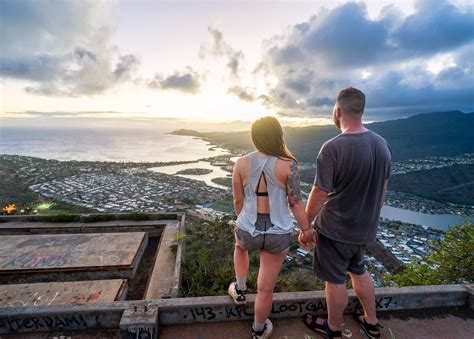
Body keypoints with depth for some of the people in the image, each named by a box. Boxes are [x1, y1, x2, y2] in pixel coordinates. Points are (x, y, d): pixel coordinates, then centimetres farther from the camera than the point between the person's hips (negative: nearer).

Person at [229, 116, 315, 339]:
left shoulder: (242, 163, -9)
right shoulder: (288, 165, -15)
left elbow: (238, 200, -1)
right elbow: (296, 202, -11)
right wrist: (306, 229, 4)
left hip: (249, 230, 2)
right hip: (278, 234, -1)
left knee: (240, 246, 39)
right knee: (266, 288, 18)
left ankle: (240, 290, 49)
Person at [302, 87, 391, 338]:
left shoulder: (333, 148, -25)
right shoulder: (382, 144, -3)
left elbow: (319, 195, -21)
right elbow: (383, 188, 7)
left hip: (335, 230, -6)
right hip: (366, 228, 7)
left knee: (335, 281, 14)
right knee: (359, 271, 28)